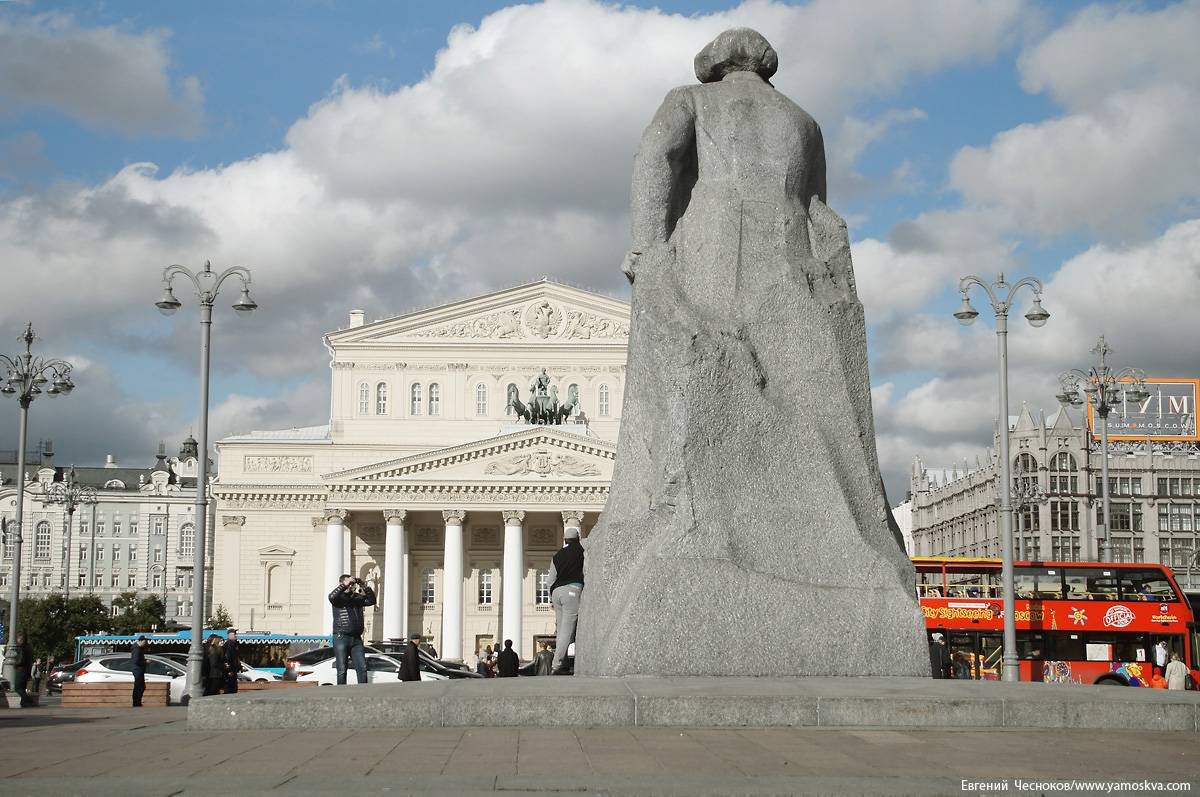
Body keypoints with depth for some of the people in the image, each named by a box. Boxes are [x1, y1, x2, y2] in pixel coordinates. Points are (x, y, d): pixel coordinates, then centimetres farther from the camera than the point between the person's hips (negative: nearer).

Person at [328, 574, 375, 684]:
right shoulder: (339, 598, 0)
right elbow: (331, 596, -22)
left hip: (356, 639, 5)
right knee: (342, 670, -3)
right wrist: (345, 585, -25)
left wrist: (365, 587, -3)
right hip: (341, 638, -5)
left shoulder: (357, 598, 15)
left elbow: (371, 600, 8)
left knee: (362, 668, 0)